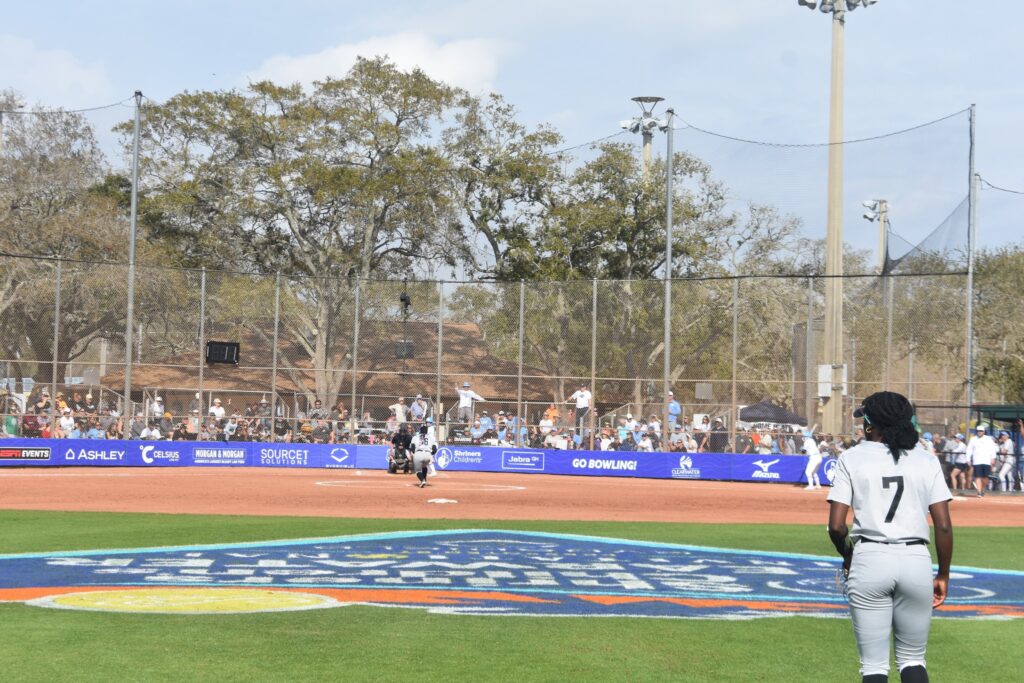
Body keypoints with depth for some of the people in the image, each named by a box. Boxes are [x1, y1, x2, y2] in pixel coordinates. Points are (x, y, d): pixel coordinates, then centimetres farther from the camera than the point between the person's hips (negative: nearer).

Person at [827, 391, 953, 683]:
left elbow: (836, 525, -5)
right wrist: (943, 574, 10)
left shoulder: (851, 458, 1)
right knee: (912, 659, 15)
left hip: (869, 560, -2)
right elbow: (944, 526, -1)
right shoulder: (926, 461, 6)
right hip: (917, 561, 2)